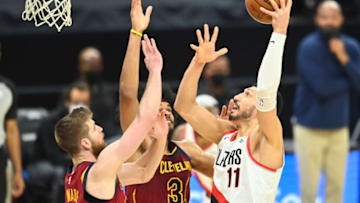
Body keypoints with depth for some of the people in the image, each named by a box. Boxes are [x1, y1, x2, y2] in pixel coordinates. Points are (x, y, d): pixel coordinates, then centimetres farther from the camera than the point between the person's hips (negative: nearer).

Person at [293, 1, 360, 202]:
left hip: (339, 128, 4)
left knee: (337, 186, 6)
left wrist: (344, 58, -19)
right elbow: (322, 87, -19)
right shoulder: (309, 48, -11)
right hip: (310, 130, -4)